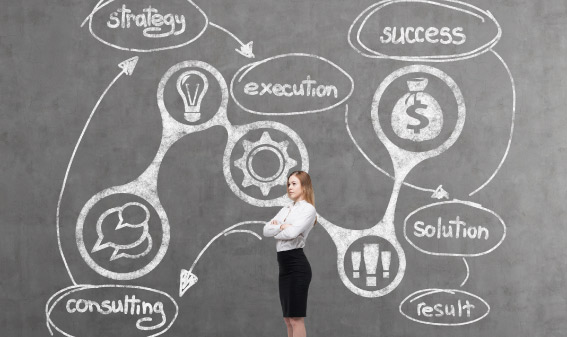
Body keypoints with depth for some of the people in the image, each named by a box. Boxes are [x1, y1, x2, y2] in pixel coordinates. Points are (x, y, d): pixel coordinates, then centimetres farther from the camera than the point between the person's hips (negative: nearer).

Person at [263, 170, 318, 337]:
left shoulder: (308, 209, -7)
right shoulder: (287, 208, 16)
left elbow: (292, 233, -22)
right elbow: (266, 230, 7)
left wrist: (276, 231, -3)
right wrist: (282, 226, -10)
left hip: (297, 265, -9)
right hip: (284, 266, 9)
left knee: (296, 318, -7)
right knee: (288, 319, 11)